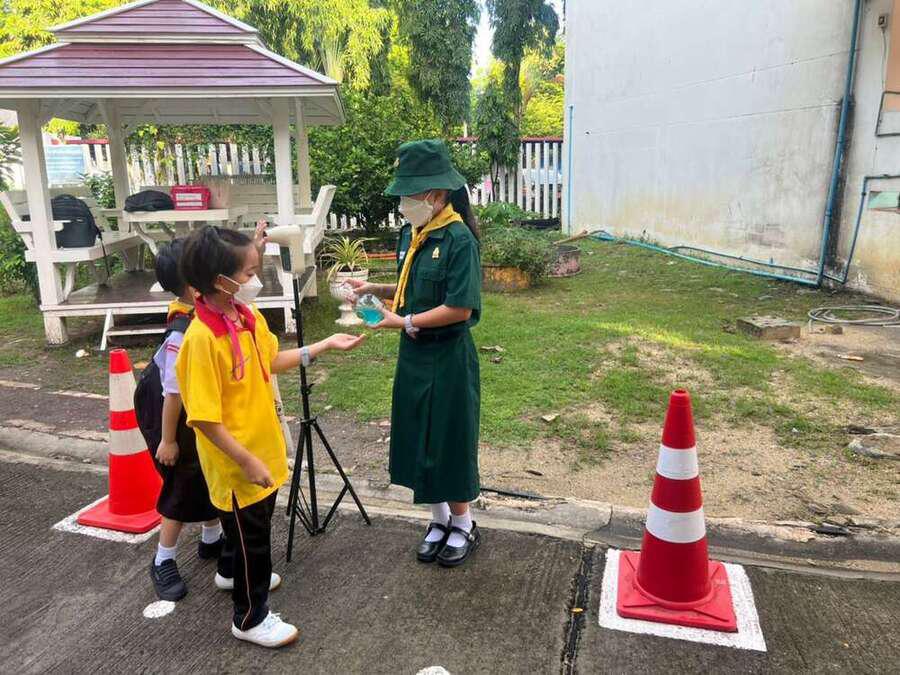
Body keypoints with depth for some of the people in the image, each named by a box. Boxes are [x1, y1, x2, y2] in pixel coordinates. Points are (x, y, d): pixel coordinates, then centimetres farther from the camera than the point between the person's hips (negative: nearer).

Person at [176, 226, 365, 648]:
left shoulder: (249, 316, -3)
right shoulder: (201, 338, -29)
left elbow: (271, 361, 13)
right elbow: (204, 418, -26)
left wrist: (326, 345, 9)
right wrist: (247, 461, -22)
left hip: (265, 449, 8)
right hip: (237, 464, -8)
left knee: (254, 529, 27)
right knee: (251, 537, 11)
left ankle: (238, 574, 54)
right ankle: (249, 618, 32)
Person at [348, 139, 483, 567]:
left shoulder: (458, 239, -18)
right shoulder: (410, 234, 5)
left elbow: (460, 309, -22)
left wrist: (404, 321, -19)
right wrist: (376, 289, 0)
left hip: (448, 357, -7)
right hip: (413, 354, 7)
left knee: (450, 441, 7)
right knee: (418, 439, 14)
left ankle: (463, 527, 28)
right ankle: (439, 520, 34)